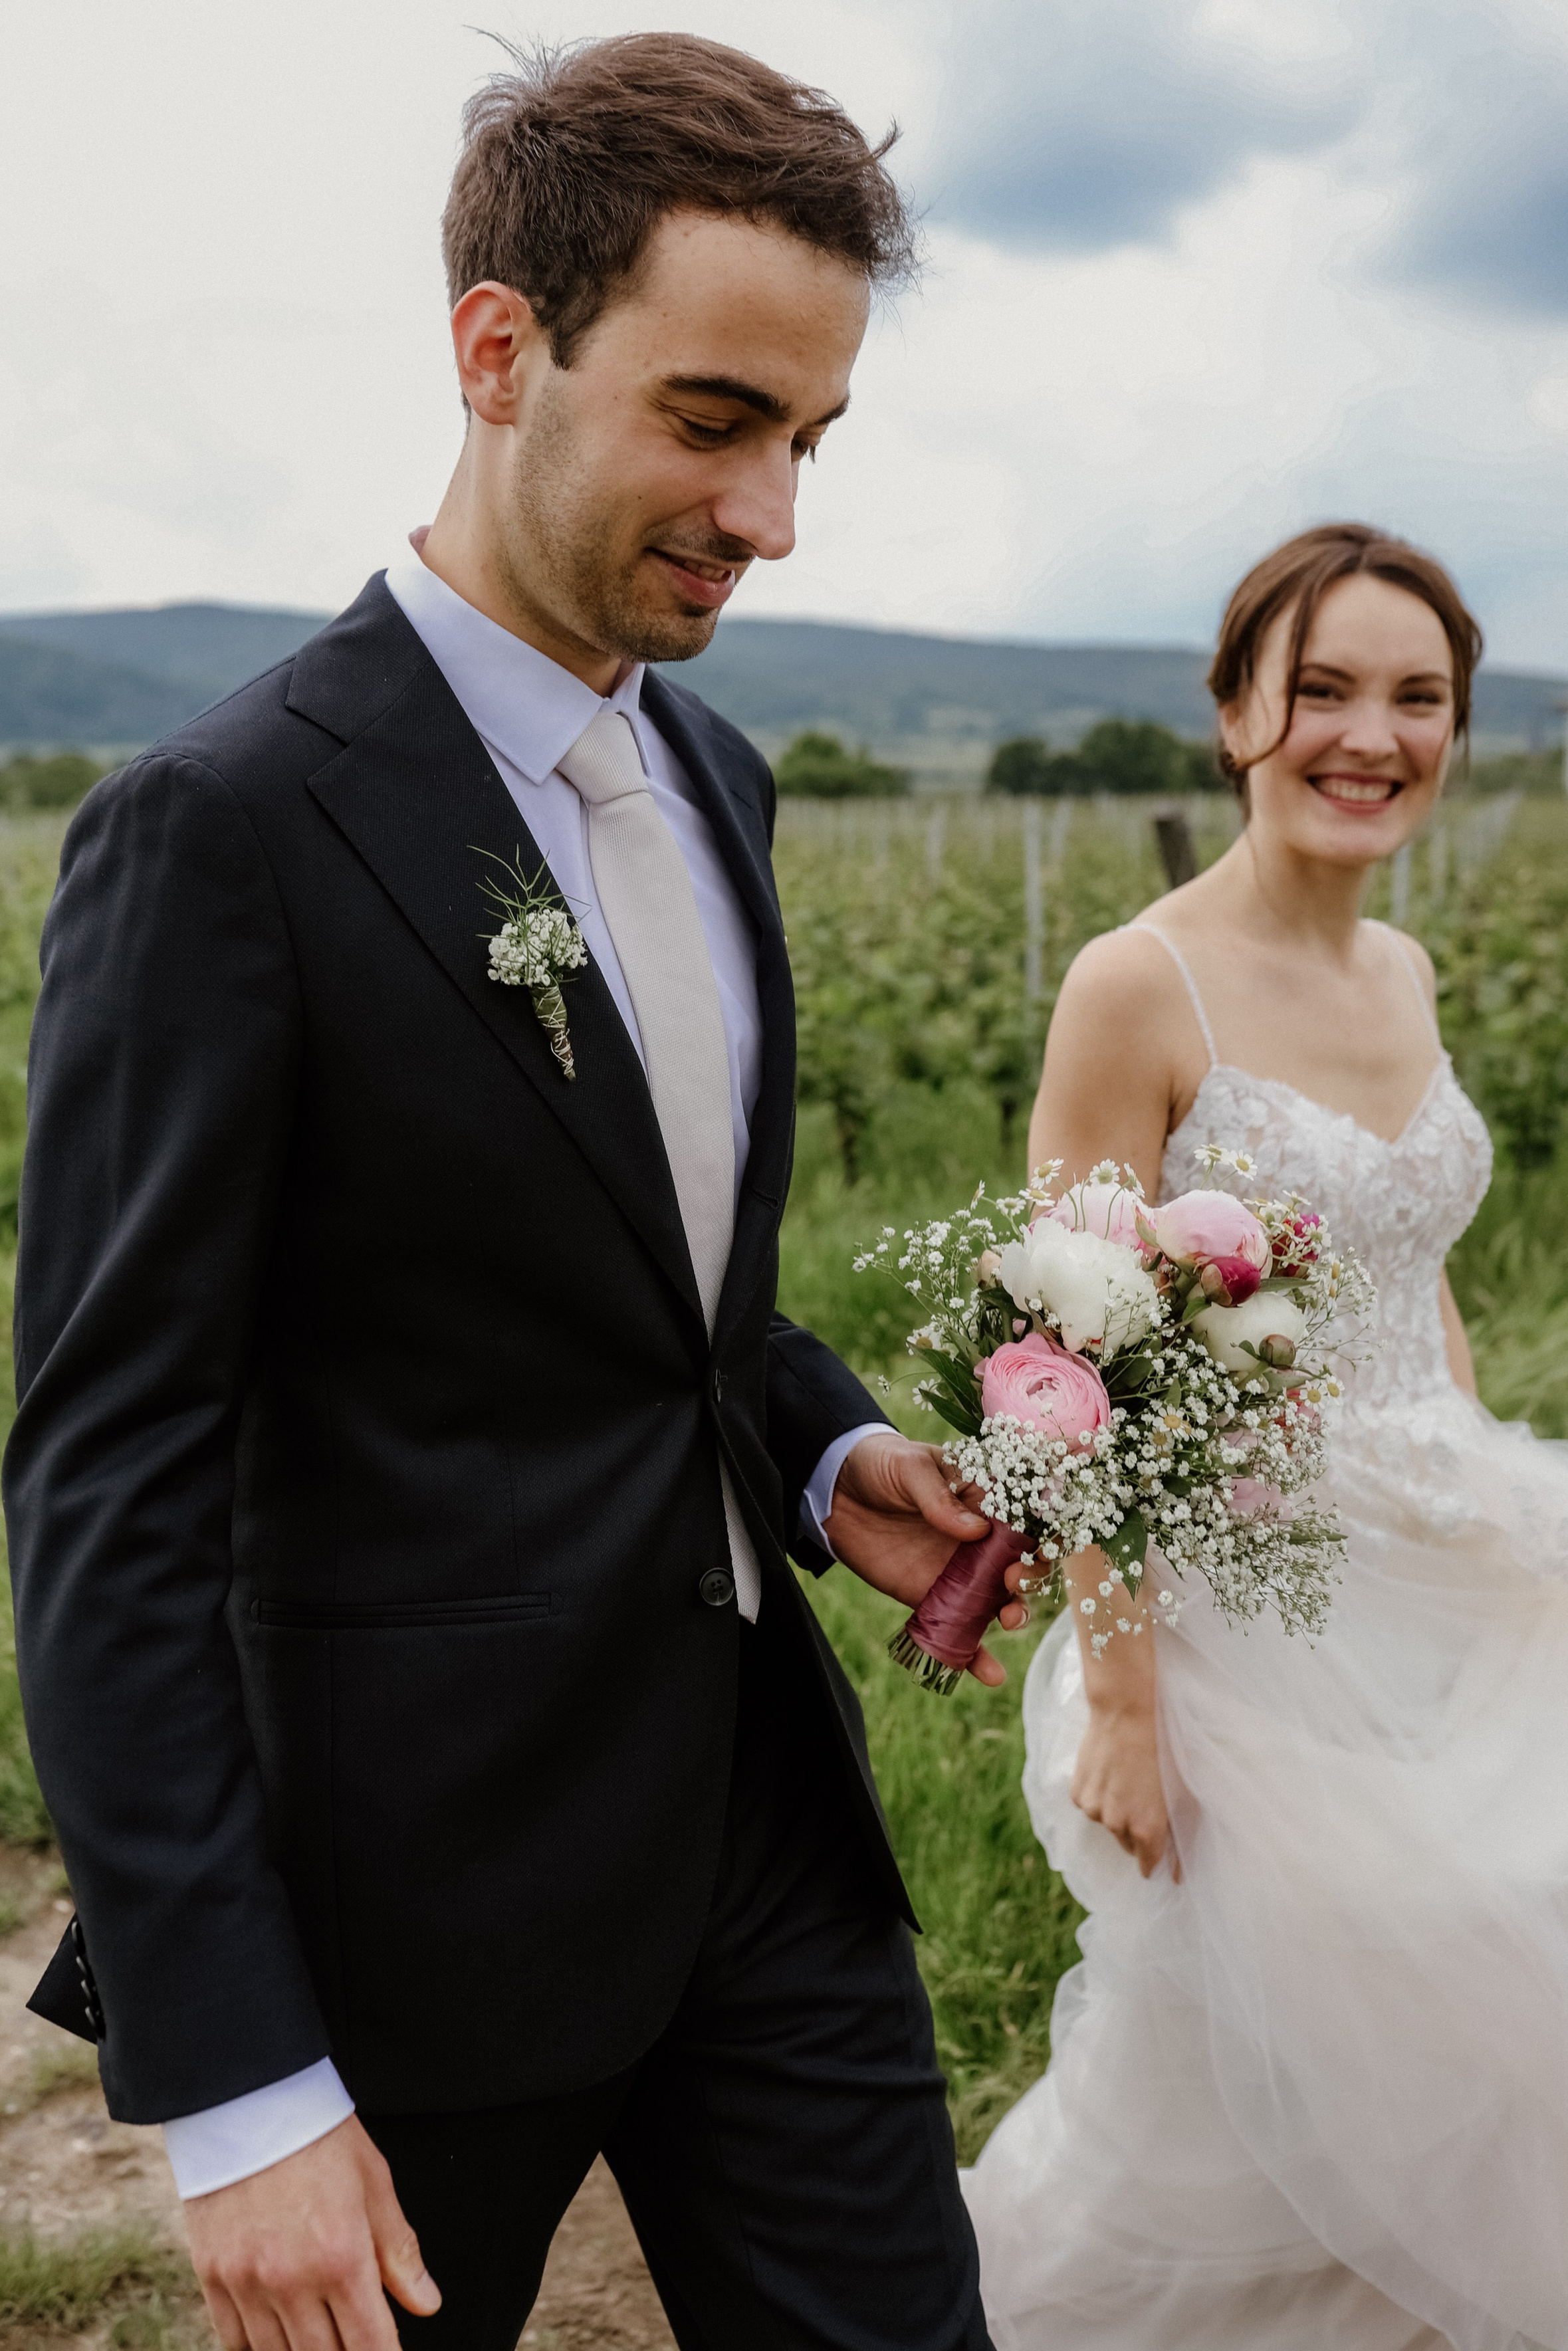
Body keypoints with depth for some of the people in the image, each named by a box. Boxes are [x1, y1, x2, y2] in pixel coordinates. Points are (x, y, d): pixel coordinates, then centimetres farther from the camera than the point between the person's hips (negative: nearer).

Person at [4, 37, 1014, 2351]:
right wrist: (232, 2090, -19)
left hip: (769, 1800, 7)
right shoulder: (223, 829, -17)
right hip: (443, 1880, -6)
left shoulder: (712, 771, 7)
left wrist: (823, 1451, -1)